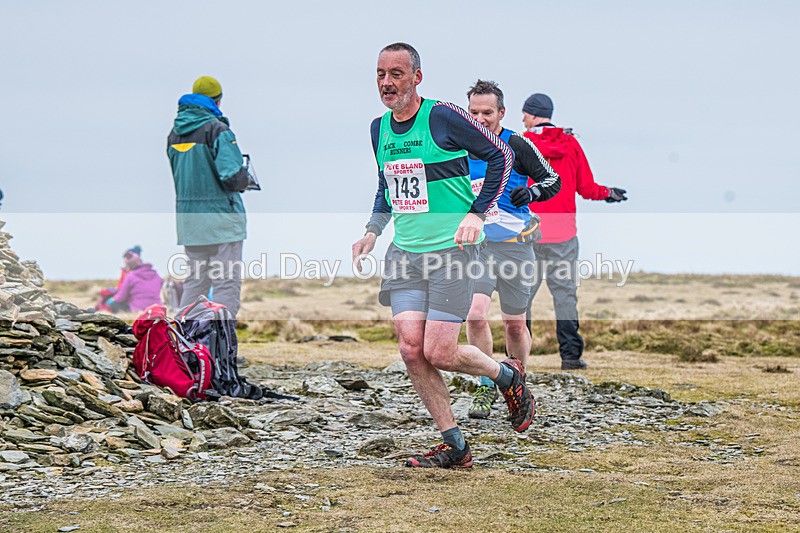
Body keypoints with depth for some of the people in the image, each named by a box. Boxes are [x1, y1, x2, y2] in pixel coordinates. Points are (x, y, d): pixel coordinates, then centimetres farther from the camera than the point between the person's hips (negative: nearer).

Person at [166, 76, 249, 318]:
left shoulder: (175, 132, 10)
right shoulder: (217, 129, -12)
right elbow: (233, 176, -18)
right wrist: (244, 180, 2)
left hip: (187, 215, 7)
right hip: (220, 215, -7)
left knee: (195, 281, 15)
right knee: (227, 283, -3)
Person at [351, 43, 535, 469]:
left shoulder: (443, 118, -10)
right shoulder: (379, 128, 10)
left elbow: (500, 155, -4)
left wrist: (476, 213, -10)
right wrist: (373, 231, 13)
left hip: (452, 248, -6)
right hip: (404, 251, 6)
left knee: (438, 354, -11)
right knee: (411, 349, -5)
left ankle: (508, 375, 21)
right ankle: (454, 446, 7)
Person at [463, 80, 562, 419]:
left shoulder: (517, 146, -6)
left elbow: (554, 181, -1)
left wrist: (531, 192, -19)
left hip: (515, 245, -1)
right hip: (476, 243, 1)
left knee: (515, 325, 6)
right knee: (476, 314, -19)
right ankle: (486, 388, -3)